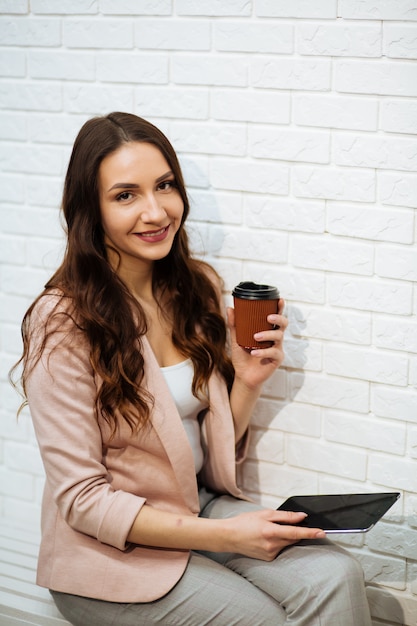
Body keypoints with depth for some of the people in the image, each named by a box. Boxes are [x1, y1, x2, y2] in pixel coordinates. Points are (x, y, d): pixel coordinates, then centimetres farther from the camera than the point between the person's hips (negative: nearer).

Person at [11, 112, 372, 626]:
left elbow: (217, 450, 12)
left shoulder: (199, 288, 3)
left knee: (335, 578, -18)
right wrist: (224, 535, -22)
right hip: (110, 552, -5)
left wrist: (247, 381, -8)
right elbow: (82, 499, -16)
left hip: (202, 505, 6)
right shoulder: (63, 322, -17)